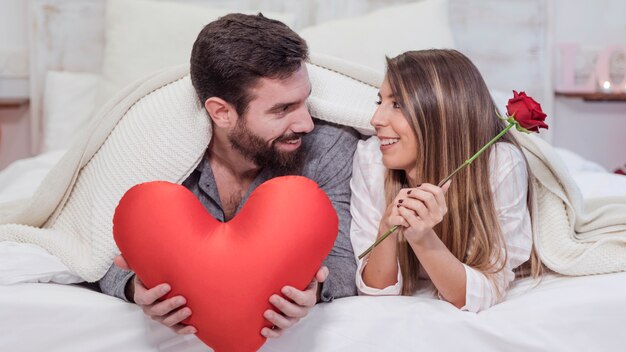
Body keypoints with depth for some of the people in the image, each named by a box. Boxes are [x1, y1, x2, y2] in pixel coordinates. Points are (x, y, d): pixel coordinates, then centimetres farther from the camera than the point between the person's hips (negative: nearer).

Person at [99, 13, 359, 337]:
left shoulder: (332, 151, -20)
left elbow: (346, 263, -20)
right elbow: (114, 260, -14)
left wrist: (314, 289, -45)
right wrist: (135, 287, -39)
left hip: (282, 323, 0)